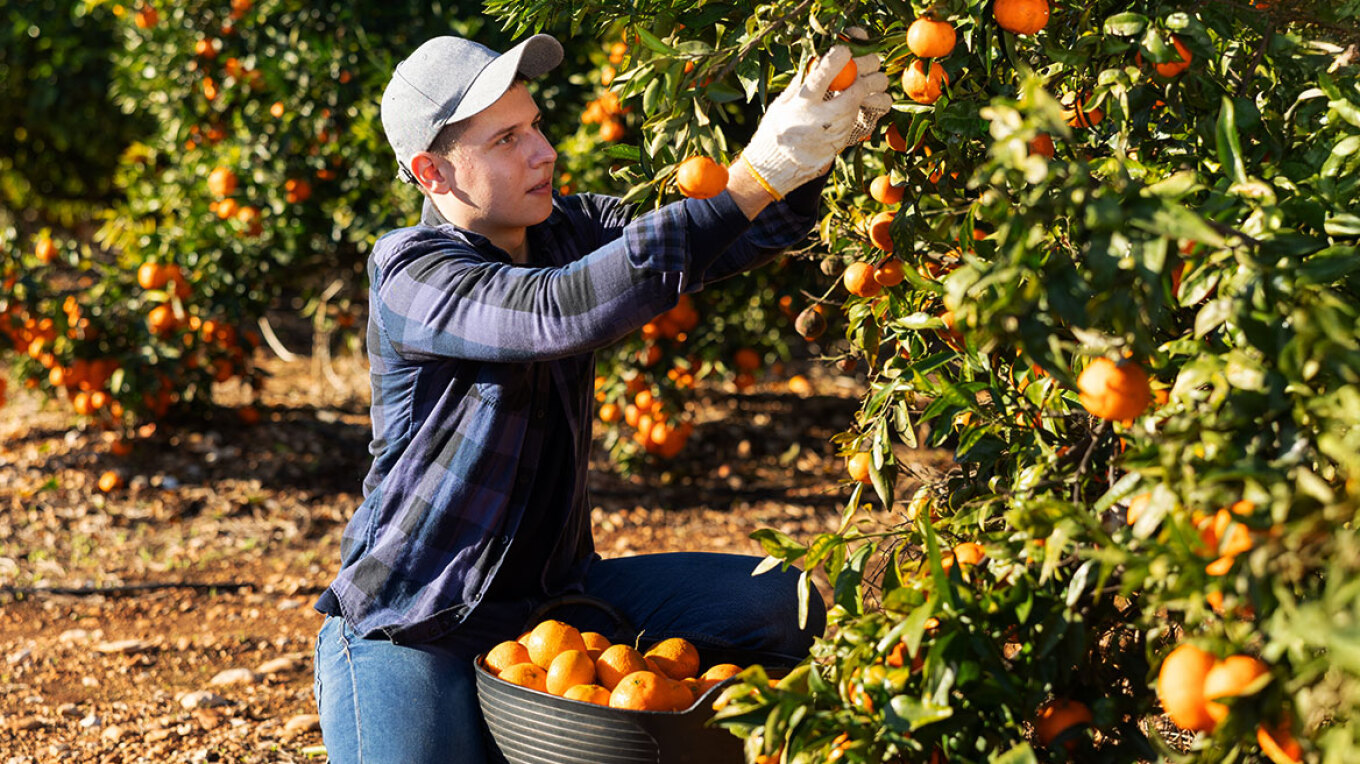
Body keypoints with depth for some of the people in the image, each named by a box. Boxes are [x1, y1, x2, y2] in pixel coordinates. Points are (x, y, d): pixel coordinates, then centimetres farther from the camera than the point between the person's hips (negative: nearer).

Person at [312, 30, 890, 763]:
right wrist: (757, 173, -44)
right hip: (412, 630, -6)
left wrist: (823, 143, -29)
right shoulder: (408, 275, -19)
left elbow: (748, 235, -5)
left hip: (551, 589, 6)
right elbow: (555, 314, -39)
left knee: (782, 606, -7)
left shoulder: (565, 229, 2)